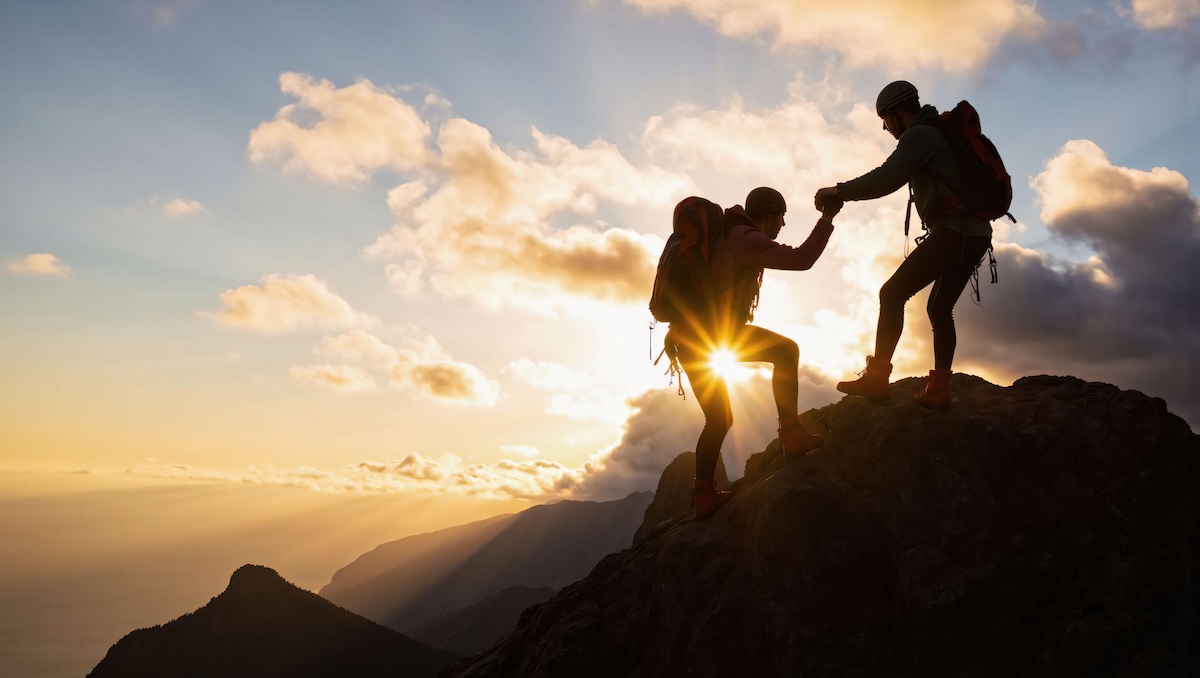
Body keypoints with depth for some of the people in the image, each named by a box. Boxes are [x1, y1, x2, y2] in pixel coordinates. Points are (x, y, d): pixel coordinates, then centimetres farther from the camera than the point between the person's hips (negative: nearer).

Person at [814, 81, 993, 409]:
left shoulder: (919, 135, -8)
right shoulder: (941, 133, 23)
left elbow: (888, 178, -23)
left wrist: (839, 191, -19)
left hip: (955, 233, -10)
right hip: (974, 234, 10)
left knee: (892, 294, -9)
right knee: (939, 308, 15)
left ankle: (877, 377, -13)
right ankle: (939, 389, 13)